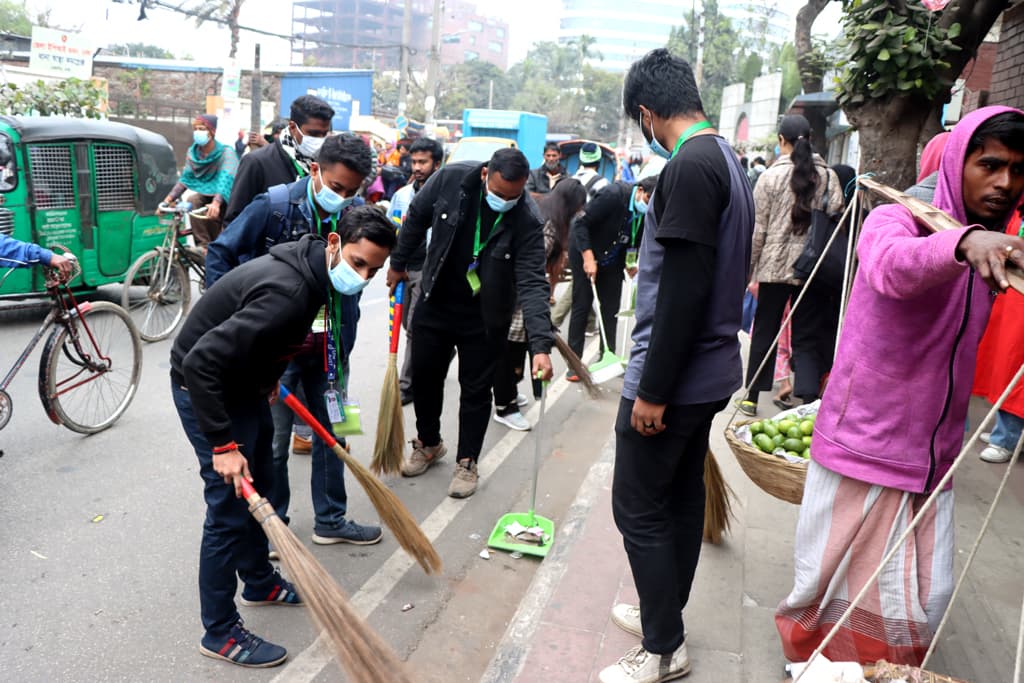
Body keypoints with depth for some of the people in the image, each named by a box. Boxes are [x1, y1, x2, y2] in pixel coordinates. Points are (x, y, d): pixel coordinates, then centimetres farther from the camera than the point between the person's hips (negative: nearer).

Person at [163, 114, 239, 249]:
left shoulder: (225, 152, -18)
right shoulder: (193, 153, -1)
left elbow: (225, 179, -32)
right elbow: (185, 178, -4)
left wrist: (216, 202, -50)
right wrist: (169, 198, -20)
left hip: (224, 199, -3)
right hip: (205, 195, 3)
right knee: (192, 200, -26)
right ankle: (203, 244, -23)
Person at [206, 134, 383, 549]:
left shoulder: (354, 216, -4)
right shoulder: (273, 206, -15)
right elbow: (221, 254, -7)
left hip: (328, 346, 4)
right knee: (273, 443, 6)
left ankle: (330, 520, 32)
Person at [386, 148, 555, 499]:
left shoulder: (527, 219, -24)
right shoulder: (451, 179, -19)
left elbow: (532, 283, -29)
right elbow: (417, 218, 0)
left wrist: (541, 344, -39)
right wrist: (398, 263, 9)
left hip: (484, 316, -2)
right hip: (435, 303, 3)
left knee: (476, 390, 7)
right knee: (424, 377, 14)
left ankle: (467, 462, 26)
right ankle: (428, 444, 38)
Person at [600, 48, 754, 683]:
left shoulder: (689, 167, -18)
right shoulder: (728, 160, 13)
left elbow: (684, 289, -25)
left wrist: (653, 390, -20)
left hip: (674, 375, -10)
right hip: (710, 369, 10)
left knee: (639, 509, 1)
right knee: (683, 498, 19)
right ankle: (665, 615, 35)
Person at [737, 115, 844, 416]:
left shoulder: (771, 176, -5)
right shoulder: (828, 176, 1)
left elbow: (758, 229, -5)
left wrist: (749, 270, 1)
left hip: (774, 267, -1)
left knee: (764, 333, 12)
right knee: (807, 338, 8)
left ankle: (752, 397, 22)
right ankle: (808, 400, -2)